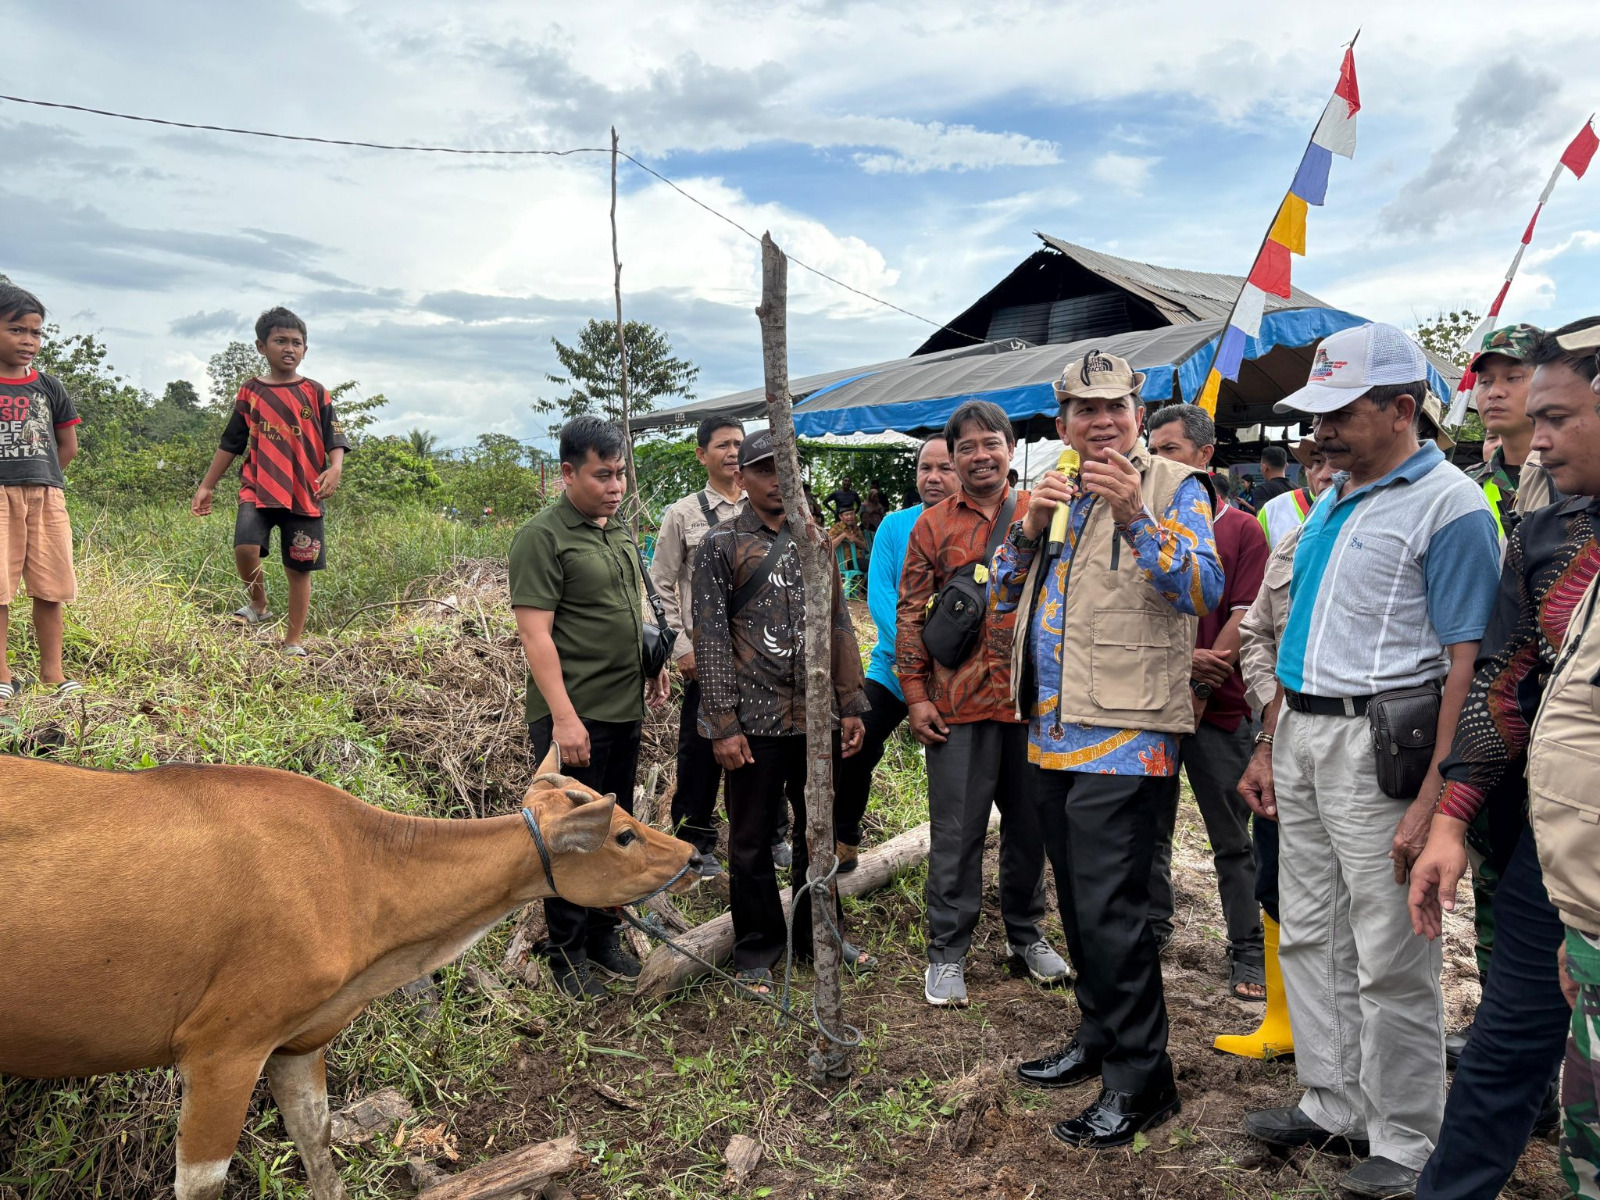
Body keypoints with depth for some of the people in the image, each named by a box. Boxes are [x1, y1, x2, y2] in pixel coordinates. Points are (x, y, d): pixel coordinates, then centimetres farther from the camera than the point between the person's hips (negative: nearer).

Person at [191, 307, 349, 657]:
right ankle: (258, 605, 8)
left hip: (305, 494, -1)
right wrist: (206, 486, 15)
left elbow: (335, 439, 0)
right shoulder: (250, 392, 9)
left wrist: (335, 469, -21)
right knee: (245, 548, -22)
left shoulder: (315, 392, 4)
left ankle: (293, 642, 16)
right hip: (258, 489, 1)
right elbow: (230, 444, 15)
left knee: (299, 568, 3)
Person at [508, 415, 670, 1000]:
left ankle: (603, 935, 32)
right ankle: (566, 952, 20)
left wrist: (652, 664, 17)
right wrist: (564, 717, -22)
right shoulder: (543, 536, -13)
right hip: (573, 716, -8)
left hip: (624, 709, 8)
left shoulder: (619, 530, 12)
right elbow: (535, 633, -18)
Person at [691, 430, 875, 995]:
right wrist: (723, 725, -12)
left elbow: (840, 627, 12)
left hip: (818, 716, 4)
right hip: (755, 721, -4)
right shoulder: (720, 546, -2)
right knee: (752, 840, 7)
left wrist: (852, 706, 7)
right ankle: (757, 951, 23)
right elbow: (711, 640, -7)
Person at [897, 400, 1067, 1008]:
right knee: (955, 832, 4)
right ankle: (947, 952, 18)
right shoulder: (933, 523, 3)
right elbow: (911, 612, 3)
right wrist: (916, 695, -2)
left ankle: (1026, 933, 34)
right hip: (958, 702, -1)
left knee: (1030, 823, 14)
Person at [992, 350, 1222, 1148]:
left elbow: (1202, 592, -16)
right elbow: (1001, 598, 12)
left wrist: (1134, 517, -27)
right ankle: (1100, 1036, 33)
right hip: (1052, 726, 7)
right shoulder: (1047, 492, 16)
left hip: (1124, 729, -7)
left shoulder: (1172, 487, -2)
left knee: (1110, 908, -6)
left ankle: (1139, 1077, 9)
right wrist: (1029, 530, -5)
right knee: (1077, 899, 17)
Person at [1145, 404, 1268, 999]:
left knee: (1232, 839, 6)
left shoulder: (1242, 530, 0)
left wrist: (1201, 688, -11)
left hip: (1218, 709, -3)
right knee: (1149, 829, 13)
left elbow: (1244, 618, -6)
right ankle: (1152, 929, 29)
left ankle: (1248, 953, 16)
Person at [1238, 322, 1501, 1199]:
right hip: (1302, 736, 8)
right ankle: (1332, 1106, 32)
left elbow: (1467, 664, -16)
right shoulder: (1330, 501, 14)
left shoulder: (1448, 506, -10)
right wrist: (1272, 749, 15)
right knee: (1309, 936, 16)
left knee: (1390, 960, 3)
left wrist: (1431, 802, -21)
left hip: (1381, 743, -8)